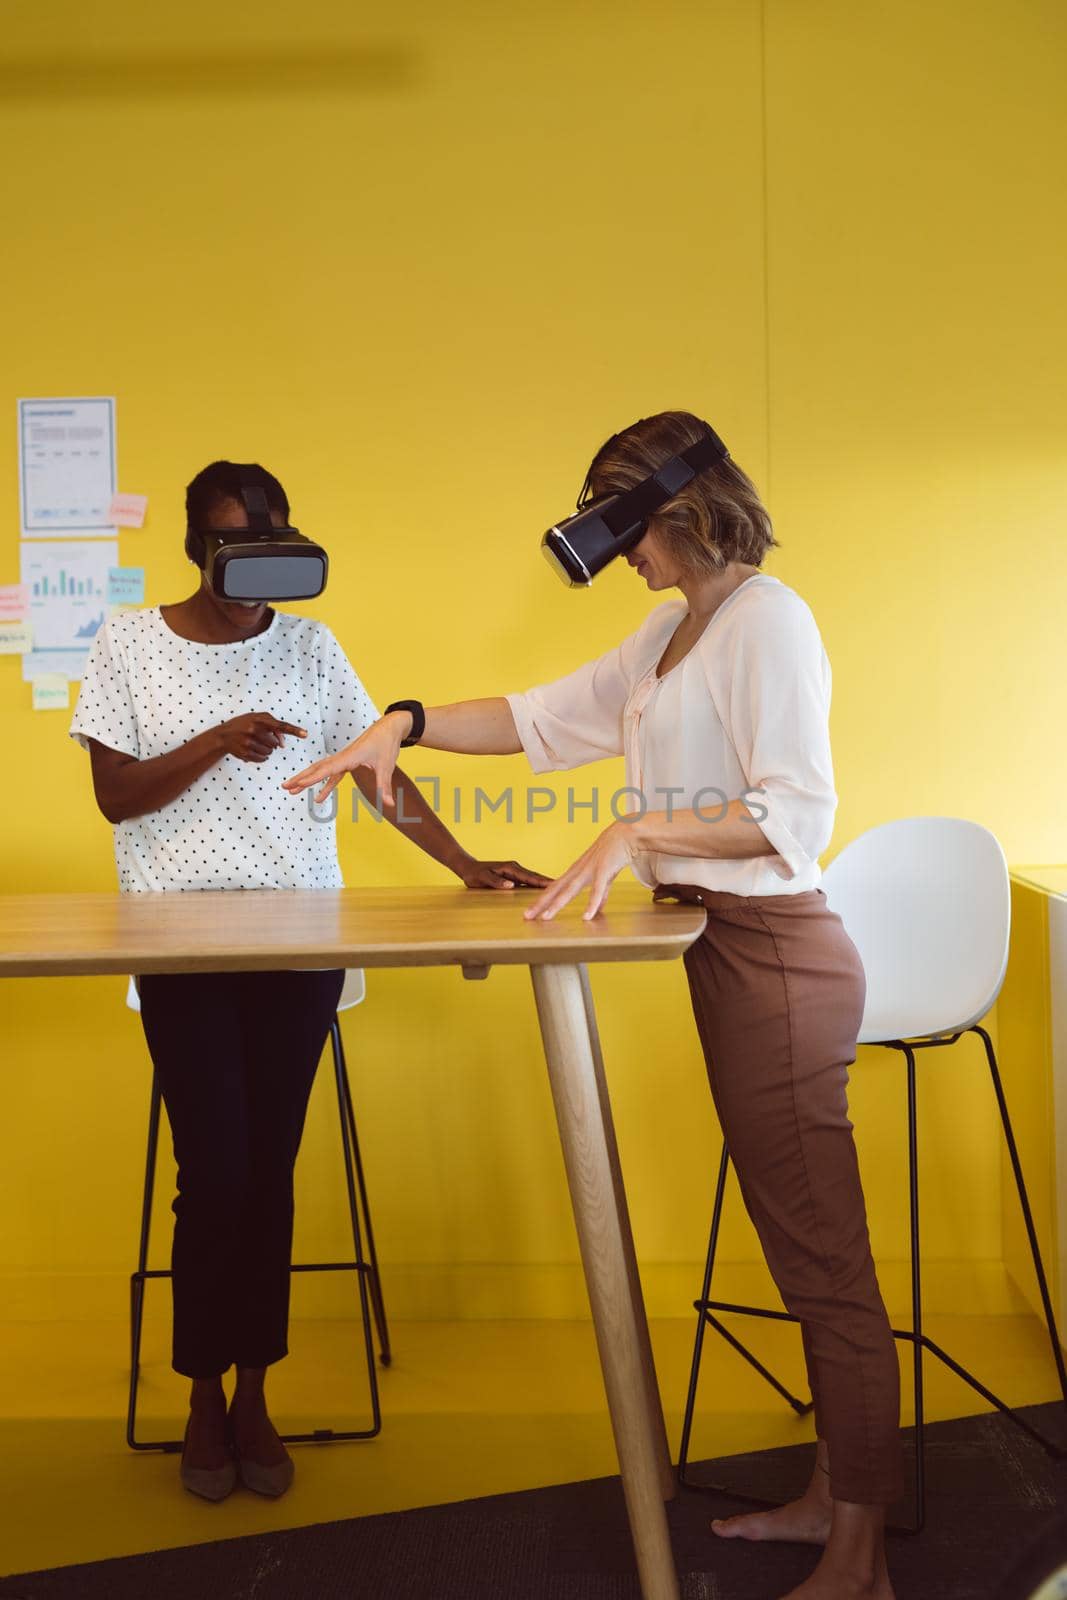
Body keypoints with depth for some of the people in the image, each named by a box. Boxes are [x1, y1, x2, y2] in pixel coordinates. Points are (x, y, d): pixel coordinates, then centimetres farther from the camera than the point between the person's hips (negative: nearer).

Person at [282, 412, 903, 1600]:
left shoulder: (766, 620, -12)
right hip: (724, 951, 9)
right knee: (799, 1245, 15)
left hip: (775, 953, -9)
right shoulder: (674, 630, 16)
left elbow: (798, 813, -19)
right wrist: (407, 724, 8)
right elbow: (550, 714, 18)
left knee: (822, 1256, -3)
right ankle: (831, 1494, 27)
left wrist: (638, 831, -23)